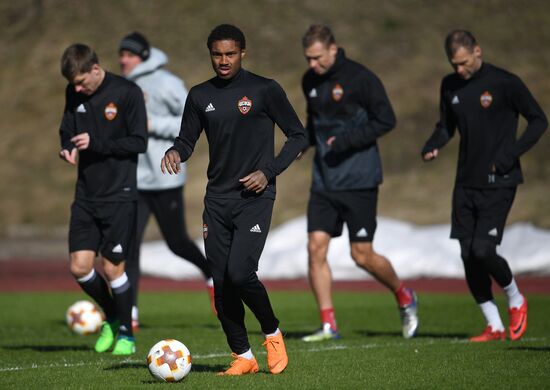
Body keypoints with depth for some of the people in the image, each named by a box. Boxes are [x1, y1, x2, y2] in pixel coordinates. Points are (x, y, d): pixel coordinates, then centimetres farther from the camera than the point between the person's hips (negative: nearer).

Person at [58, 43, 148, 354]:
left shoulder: (127, 92, -10)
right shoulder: (74, 94, 6)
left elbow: (139, 142, -11)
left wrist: (96, 143, -20)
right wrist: (68, 148, -7)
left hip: (119, 195, -5)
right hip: (86, 196, 5)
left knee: (113, 267, -5)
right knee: (80, 266, -1)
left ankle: (126, 334, 13)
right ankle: (111, 319, 24)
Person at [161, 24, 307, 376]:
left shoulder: (265, 90, -4)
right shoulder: (200, 95, 9)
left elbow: (298, 136, 1)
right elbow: (188, 139, 15)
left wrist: (269, 172, -10)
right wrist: (176, 152, -9)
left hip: (255, 198, -5)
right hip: (217, 199, 5)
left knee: (240, 273, -19)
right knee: (221, 282, 2)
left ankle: (273, 334, 6)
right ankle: (243, 357, 13)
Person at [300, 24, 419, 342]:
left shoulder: (360, 78, -11)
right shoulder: (310, 81, 8)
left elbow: (386, 121, -10)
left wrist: (347, 140, -20)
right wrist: (304, 140, 3)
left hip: (359, 181, -6)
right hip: (324, 181, 6)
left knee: (362, 255, -2)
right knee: (316, 247, -6)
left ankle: (405, 297, 25)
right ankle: (329, 325, 0)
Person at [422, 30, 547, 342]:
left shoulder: (505, 83, -9)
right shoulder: (450, 86, 7)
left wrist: (509, 156, -14)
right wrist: (431, 148, -3)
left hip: (498, 184, -6)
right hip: (466, 184, 6)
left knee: (483, 249, -16)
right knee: (468, 256, 2)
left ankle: (516, 301, 12)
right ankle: (494, 327, 12)